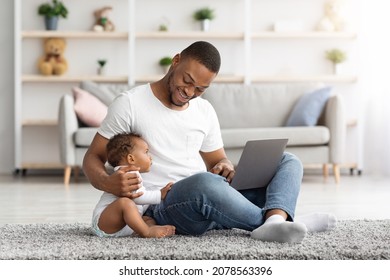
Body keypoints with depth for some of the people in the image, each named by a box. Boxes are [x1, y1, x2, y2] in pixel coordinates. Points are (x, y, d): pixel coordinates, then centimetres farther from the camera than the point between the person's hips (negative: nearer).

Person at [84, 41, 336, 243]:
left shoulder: (205, 111, 15)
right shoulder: (130, 103, -1)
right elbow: (93, 158, 2)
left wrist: (227, 169, -4)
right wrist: (107, 183, -23)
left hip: (212, 199, 7)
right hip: (162, 208, -6)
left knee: (288, 162, -7)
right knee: (204, 182, -42)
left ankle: (273, 223, -38)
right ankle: (273, 220, -23)